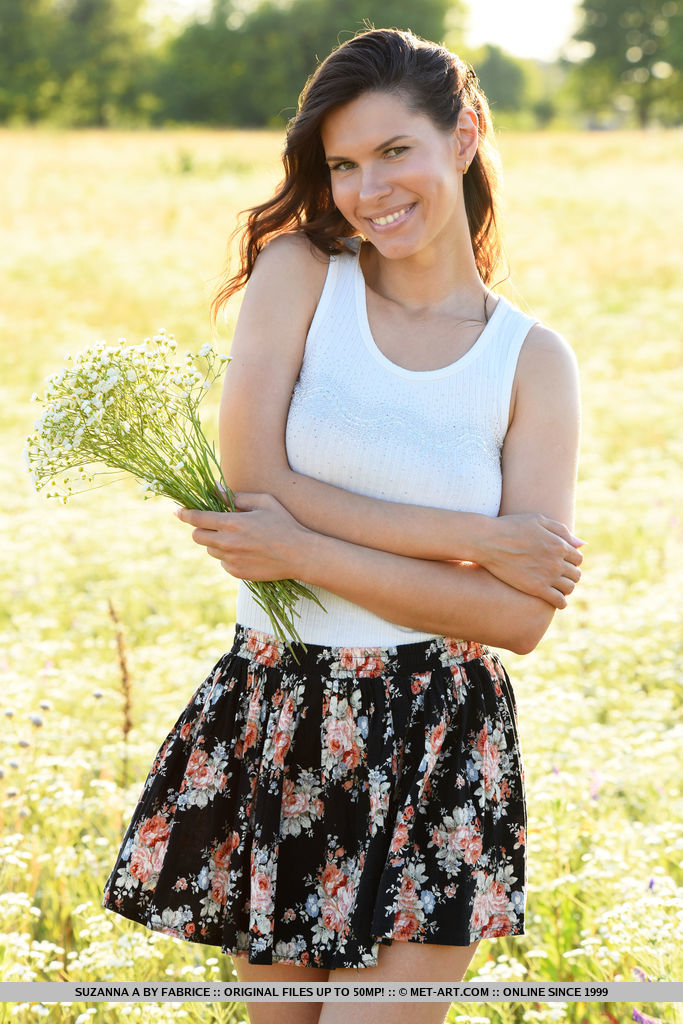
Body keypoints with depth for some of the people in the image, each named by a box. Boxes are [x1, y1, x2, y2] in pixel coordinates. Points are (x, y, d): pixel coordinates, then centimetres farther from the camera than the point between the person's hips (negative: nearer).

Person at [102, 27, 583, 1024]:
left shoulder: (533, 362, 0)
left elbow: (521, 616, -8)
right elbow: (255, 484, -12)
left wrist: (303, 554, -15)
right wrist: (477, 538, -14)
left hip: (440, 751, -1)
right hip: (274, 727, 1)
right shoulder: (299, 272, 0)